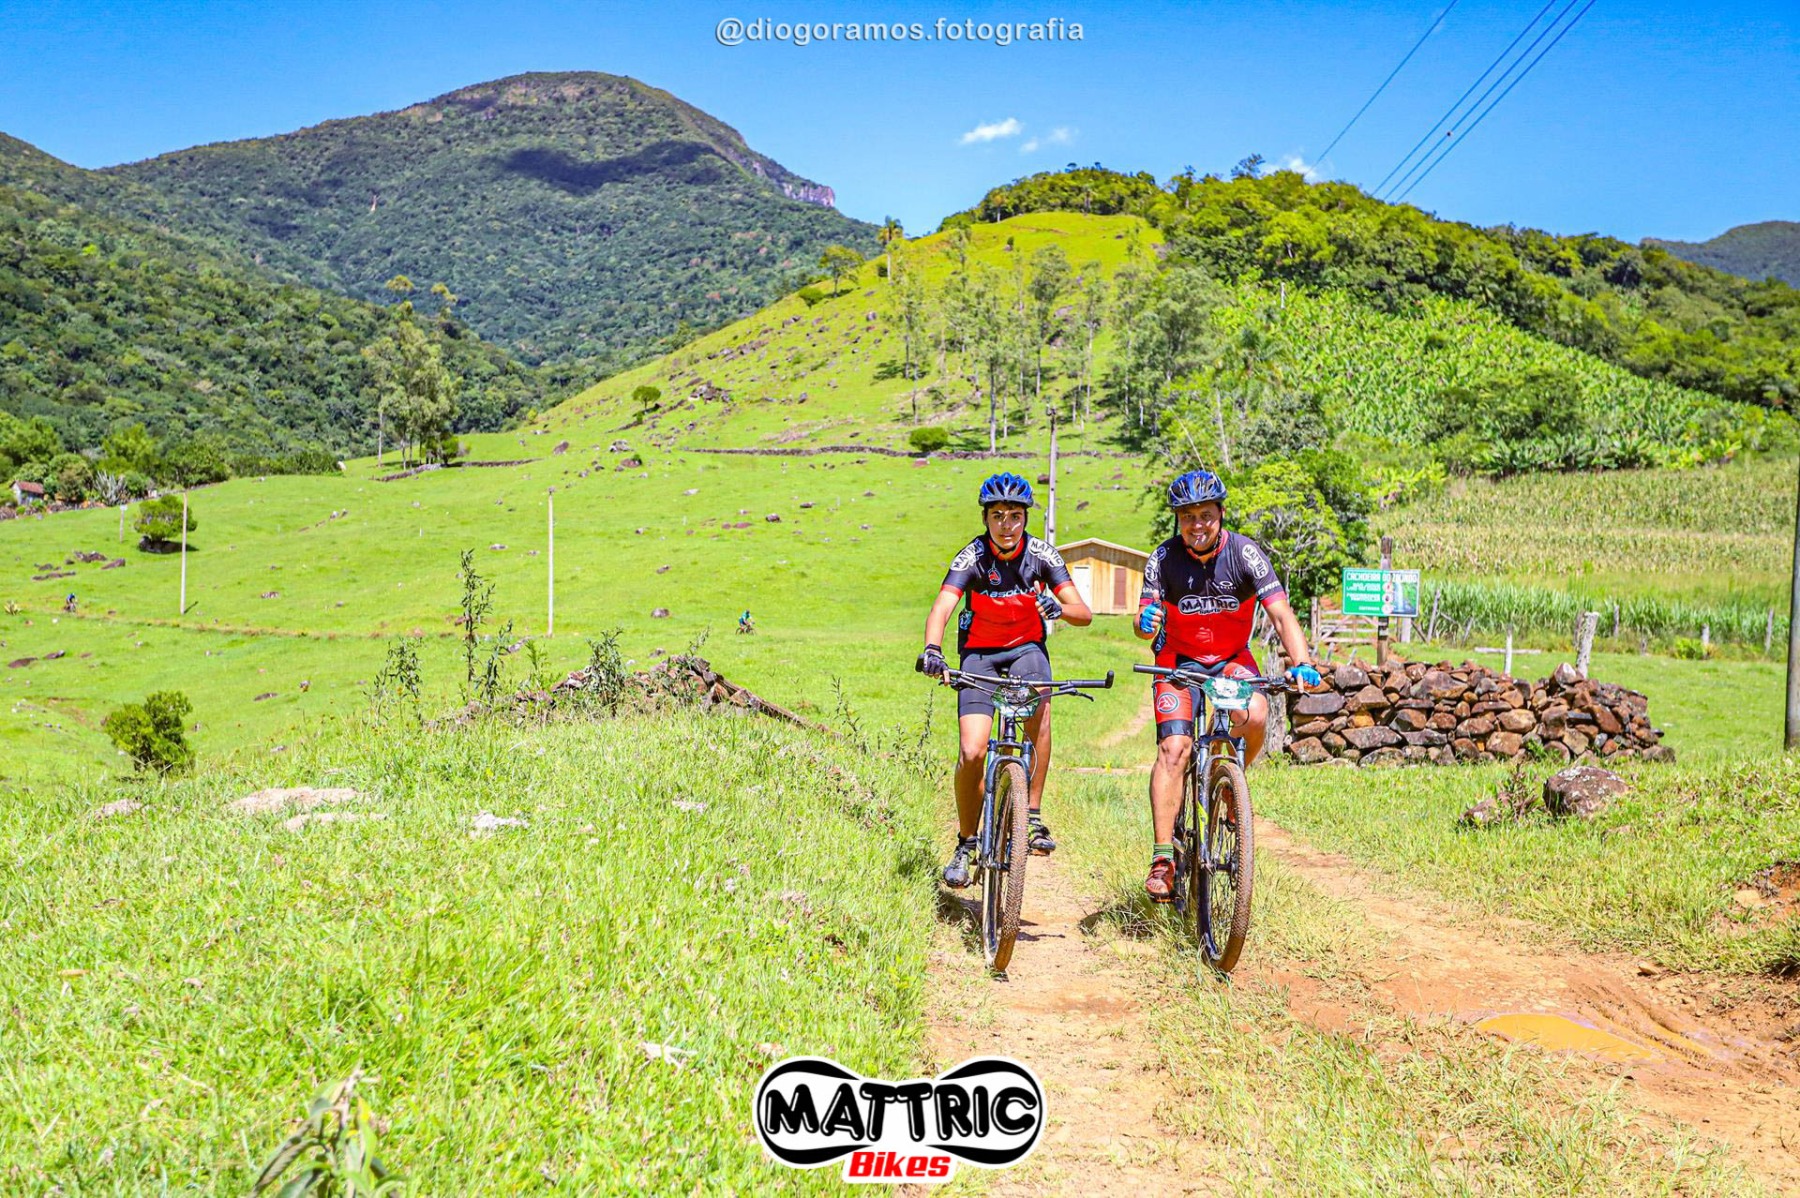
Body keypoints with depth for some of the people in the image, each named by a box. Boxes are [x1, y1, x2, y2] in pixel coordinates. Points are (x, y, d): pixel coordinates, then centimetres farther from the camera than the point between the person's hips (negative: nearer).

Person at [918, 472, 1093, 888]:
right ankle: (966, 843, 6)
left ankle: (1034, 815, -18)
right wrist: (932, 649, -47)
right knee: (972, 752, -15)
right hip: (980, 654, 0)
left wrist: (1059, 608, -36)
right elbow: (942, 607, -27)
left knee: (1039, 708, -32)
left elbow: (1084, 614, -13)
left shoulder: (1041, 553, -10)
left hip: (1027, 649, 1)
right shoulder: (972, 556, -14)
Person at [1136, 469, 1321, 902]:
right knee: (1173, 749, -20)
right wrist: (1145, 623, -39)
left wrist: (1301, 663, -36)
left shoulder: (1245, 553, -14)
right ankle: (1163, 857, -19)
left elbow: (1282, 614, -20)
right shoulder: (1164, 558, -12)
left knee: (1254, 715, -31)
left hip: (1232, 661, 0)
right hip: (1179, 663, 0)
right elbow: (1143, 620, -14)